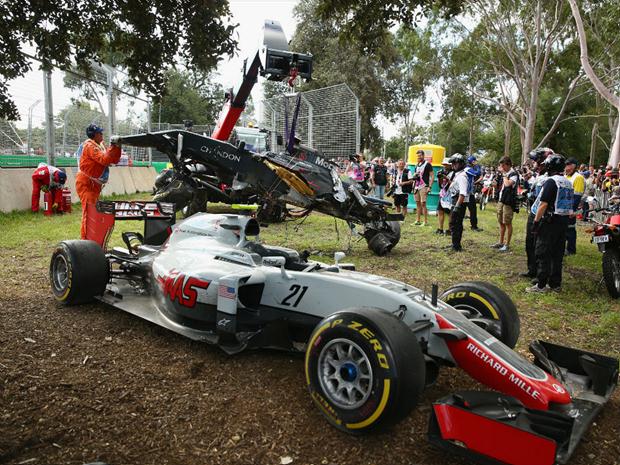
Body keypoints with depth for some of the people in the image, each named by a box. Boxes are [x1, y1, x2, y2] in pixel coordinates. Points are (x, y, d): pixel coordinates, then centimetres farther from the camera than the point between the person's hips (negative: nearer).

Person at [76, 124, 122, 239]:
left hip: (95, 184, 9)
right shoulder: (90, 146, -13)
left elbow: (114, 160, 11)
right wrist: (112, 147, -21)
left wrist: (117, 147, -1)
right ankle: (86, 239, -12)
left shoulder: (100, 145, 14)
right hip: (86, 183, -9)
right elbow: (104, 160, -26)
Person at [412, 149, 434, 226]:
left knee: (423, 203, -10)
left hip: (423, 186, -7)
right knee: (418, 203, 9)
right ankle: (418, 221, 15)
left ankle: (426, 221, -5)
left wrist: (429, 187, -15)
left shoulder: (427, 164, -5)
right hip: (416, 186, 7)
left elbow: (432, 176, -8)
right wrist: (414, 176, 7)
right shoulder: (417, 165, 17)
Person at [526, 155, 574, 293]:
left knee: (543, 254, -3)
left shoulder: (551, 181, -14)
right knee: (557, 253, 13)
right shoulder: (568, 183, 13)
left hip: (550, 221, -8)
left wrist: (536, 221, -14)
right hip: (564, 221, 8)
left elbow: (543, 204, -19)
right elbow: (569, 205, 17)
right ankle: (556, 283, 18)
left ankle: (541, 285, -2)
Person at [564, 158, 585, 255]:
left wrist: (573, 210, -23)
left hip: (570, 209, -9)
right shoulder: (565, 176, 15)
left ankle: (571, 249, 7)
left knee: (570, 229, -1)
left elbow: (577, 196, -19)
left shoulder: (578, 177, -13)